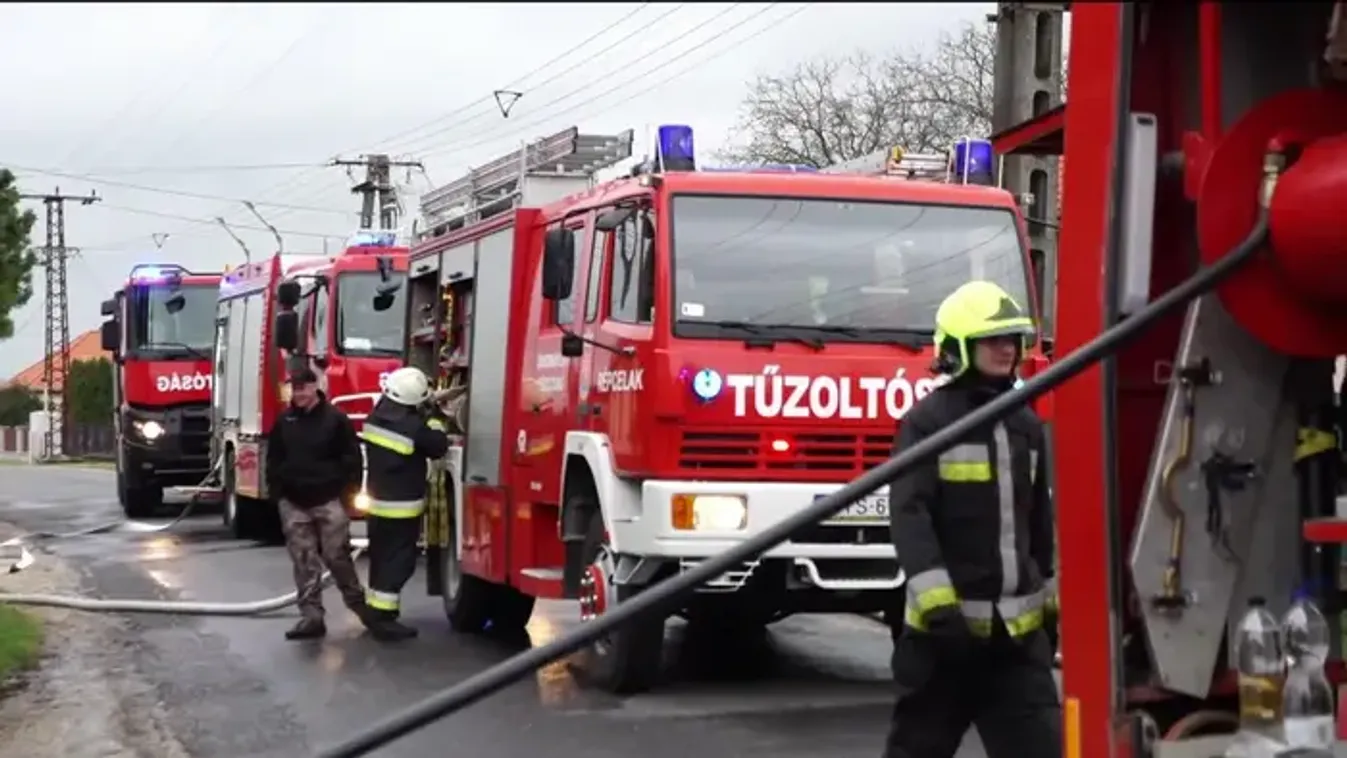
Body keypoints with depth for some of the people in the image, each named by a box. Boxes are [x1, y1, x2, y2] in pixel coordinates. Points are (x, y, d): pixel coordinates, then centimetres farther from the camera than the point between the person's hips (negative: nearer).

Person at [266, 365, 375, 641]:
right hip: (294, 503, 4)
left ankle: (359, 603, 18)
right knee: (304, 562, 1)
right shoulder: (284, 421, 8)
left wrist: (349, 493, -5)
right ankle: (311, 616, 2)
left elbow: (352, 458, -1)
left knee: (337, 556, 0)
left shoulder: (336, 419, -3)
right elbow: (273, 460, 15)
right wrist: (276, 492, 8)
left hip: (329, 501, -3)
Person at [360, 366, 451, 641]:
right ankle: (383, 619, -5)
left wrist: (424, 418, 19)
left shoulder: (376, 417, 1)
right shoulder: (415, 427, -21)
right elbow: (439, 448, -8)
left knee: (380, 557, 17)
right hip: (402, 507, -8)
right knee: (398, 562, -3)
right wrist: (435, 421, 4)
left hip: (377, 500, 8)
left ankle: (374, 610, 25)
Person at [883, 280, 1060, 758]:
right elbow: (910, 513, -17)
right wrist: (934, 596, -27)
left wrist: (1053, 594, 21)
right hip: (947, 622, -5)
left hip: (1017, 627, 5)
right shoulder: (928, 420, -8)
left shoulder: (1026, 425, 12)